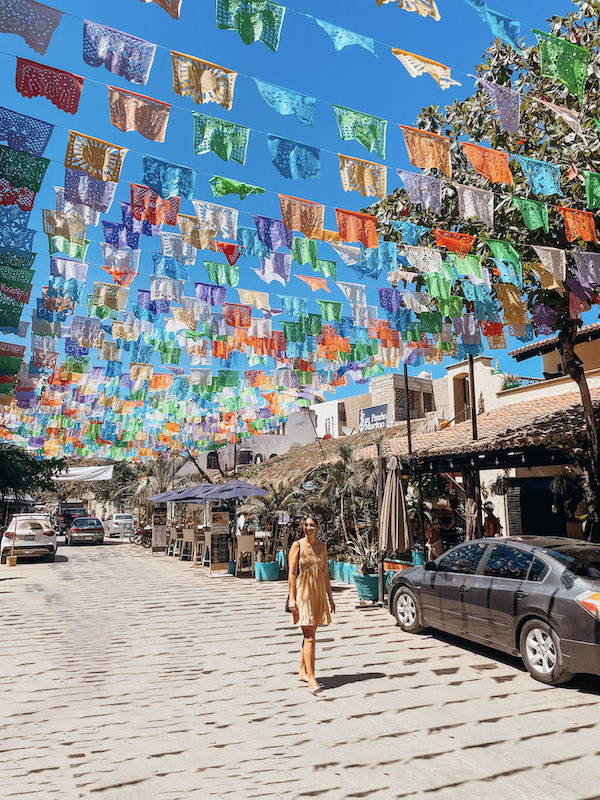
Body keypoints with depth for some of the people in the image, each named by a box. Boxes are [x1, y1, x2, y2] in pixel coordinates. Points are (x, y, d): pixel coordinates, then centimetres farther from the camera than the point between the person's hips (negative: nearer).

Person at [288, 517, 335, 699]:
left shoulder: (322, 546, 8)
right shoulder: (297, 545, -6)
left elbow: (325, 573, 12)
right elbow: (292, 574, -8)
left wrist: (330, 597, 12)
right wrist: (292, 598, -13)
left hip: (318, 594, 5)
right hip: (303, 593, -5)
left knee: (310, 635, 14)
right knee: (309, 637, -9)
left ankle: (303, 672, 28)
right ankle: (312, 681, -7)